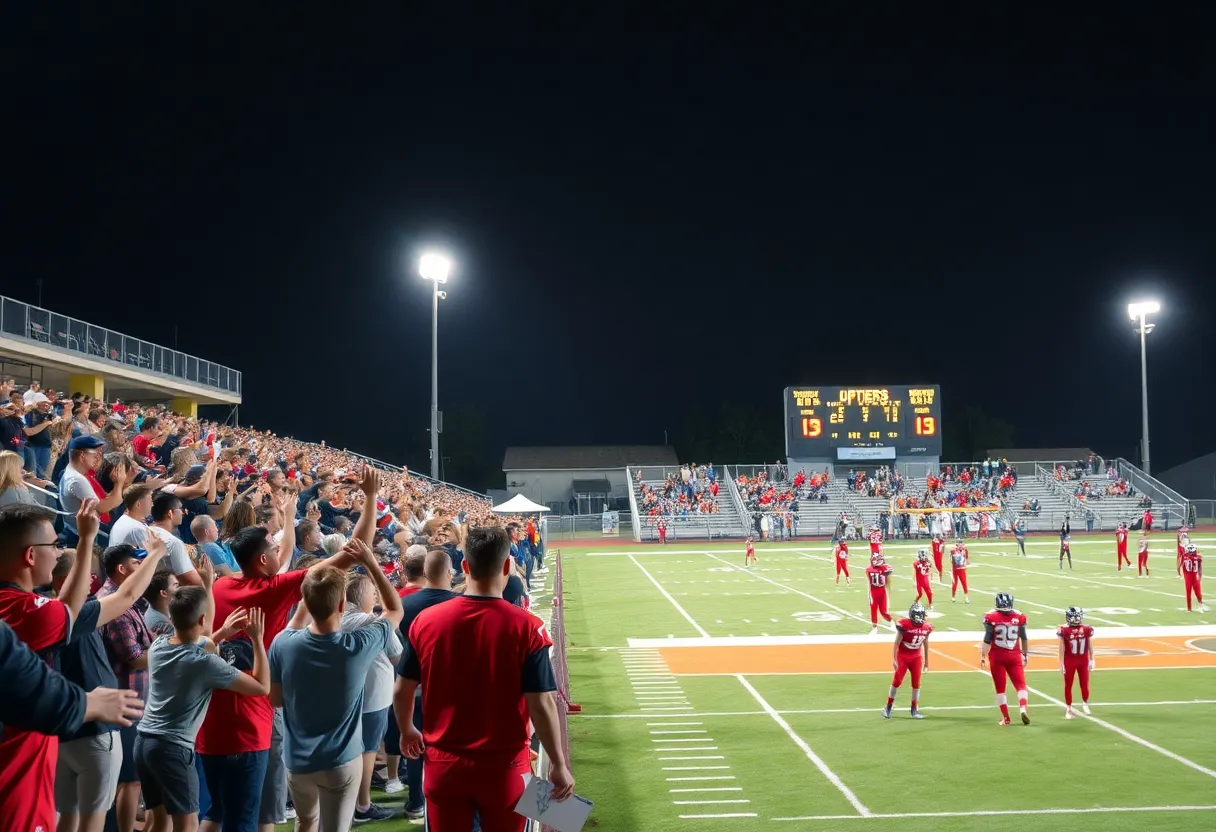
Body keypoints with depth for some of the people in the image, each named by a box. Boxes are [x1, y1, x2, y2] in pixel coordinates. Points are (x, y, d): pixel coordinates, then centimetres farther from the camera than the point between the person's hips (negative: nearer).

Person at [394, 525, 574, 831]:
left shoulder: (426, 620, -7)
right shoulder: (526, 627, -16)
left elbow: (402, 691, 2)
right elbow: (541, 704, -15)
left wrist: (407, 731, 22)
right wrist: (559, 765, -3)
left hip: (444, 764, 2)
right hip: (504, 767, -2)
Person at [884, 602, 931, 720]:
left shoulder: (926, 627, -3)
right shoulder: (904, 625, -19)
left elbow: (925, 644, 11)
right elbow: (896, 643, -14)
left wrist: (926, 660, 17)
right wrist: (894, 659, -16)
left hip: (916, 658, 4)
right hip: (902, 657, -4)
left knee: (916, 683, 3)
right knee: (897, 681, -6)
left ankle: (915, 710, 14)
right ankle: (888, 707, 8)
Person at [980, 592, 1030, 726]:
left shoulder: (992, 618, -9)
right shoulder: (1019, 617, -1)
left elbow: (987, 640, -9)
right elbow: (1024, 639, 8)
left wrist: (983, 657, -3)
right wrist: (1025, 654, 21)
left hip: (997, 656, -1)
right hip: (1014, 656, 1)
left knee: (1000, 688, 8)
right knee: (1021, 685, 8)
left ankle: (1005, 717, 8)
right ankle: (1022, 709, -15)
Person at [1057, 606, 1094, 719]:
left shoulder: (1087, 630, -4)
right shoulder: (1064, 631, -11)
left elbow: (1090, 646, 7)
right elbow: (1062, 649, -7)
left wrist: (1091, 660, 7)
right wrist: (1061, 664, -7)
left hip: (1083, 660, 2)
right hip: (1069, 661, -2)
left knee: (1085, 684, 9)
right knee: (1068, 685, 5)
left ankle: (1085, 704, 36)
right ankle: (1068, 709, 17)